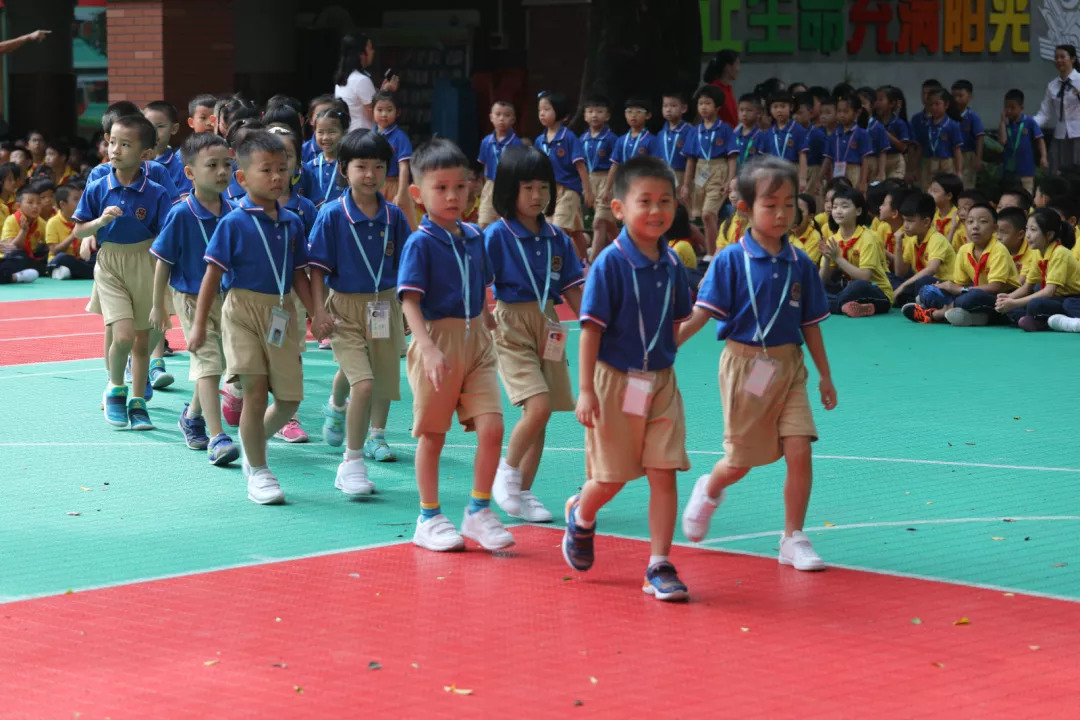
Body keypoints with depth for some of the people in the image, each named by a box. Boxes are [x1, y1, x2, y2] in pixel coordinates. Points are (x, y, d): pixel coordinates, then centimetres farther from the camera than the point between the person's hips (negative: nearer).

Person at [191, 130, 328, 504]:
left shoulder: (292, 223, 8)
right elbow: (213, 274, -7)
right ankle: (258, 472, 3)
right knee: (255, 390, -11)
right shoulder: (233, 223, -7)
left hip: (282, 314, 5)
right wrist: (200, 323, -9)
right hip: (243, 309, -5)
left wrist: (316, 314, 4)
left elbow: (299, 275, 13)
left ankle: (253, 445, 33)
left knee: (289, 398, 5)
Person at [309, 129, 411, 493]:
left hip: (385, 308, 4)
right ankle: (352, 465, -9)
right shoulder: (332, 215, -10)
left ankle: (375, 435, 45)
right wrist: (320, 312, -15)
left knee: (384, 383, 15)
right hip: (346, 309, -4)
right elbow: (317, 268, -7)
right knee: (362, 383, -18)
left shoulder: (393, 216, 0)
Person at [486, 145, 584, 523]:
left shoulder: (557, 239, 7)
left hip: (548, 329, 6)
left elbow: (573, 290, 11)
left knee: (540, 414, 7)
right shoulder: (497, 235, -8)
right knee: (538, 405, -19)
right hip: (511, 327, -5)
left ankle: (523, 492, 17)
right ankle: (506, 474, 2)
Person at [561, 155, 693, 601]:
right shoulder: (610, 264, -14)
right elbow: (591, 329, -14)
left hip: (660, 383, 4)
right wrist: (585, 390, -17)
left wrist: (662, 369, 14)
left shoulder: (671, 266, 2)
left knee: (664, 474, -2)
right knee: (611, 478, 5)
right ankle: (581, 517, 38)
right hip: (614, 382, -4)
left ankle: (659, 567, 4)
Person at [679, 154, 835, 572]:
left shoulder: (800, 264, 3)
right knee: (742, 461, 6)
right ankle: (710, 491, 41)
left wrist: (825, 375, 12)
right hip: (744, 364, -3)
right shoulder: (731, 260, -8)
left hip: (788, 367, 3)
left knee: (799, 450, -9)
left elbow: (809, 325, 10)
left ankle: (793, 539, 4)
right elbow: (702, 313, -13)